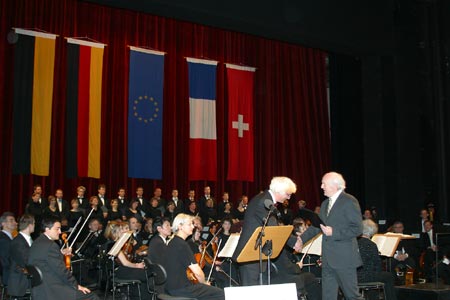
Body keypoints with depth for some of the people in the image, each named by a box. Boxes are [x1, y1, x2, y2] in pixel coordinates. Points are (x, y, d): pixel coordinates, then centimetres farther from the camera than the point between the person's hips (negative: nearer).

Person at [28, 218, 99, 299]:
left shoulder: (38, 243, 12)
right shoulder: (50, 246, -19)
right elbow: (61, 271, -19)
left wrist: (61, 253, 15)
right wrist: (77, 286, -10)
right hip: (51, 292, -11)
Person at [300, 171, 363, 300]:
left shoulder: (349, 201, -9)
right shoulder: (325, 204, 17)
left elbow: (357, 228, -14)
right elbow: (316, 226, 18)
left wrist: (334, 232, -21)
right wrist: (301, 239, 7)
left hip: (344, 258, -8)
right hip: (328, 259, 8)